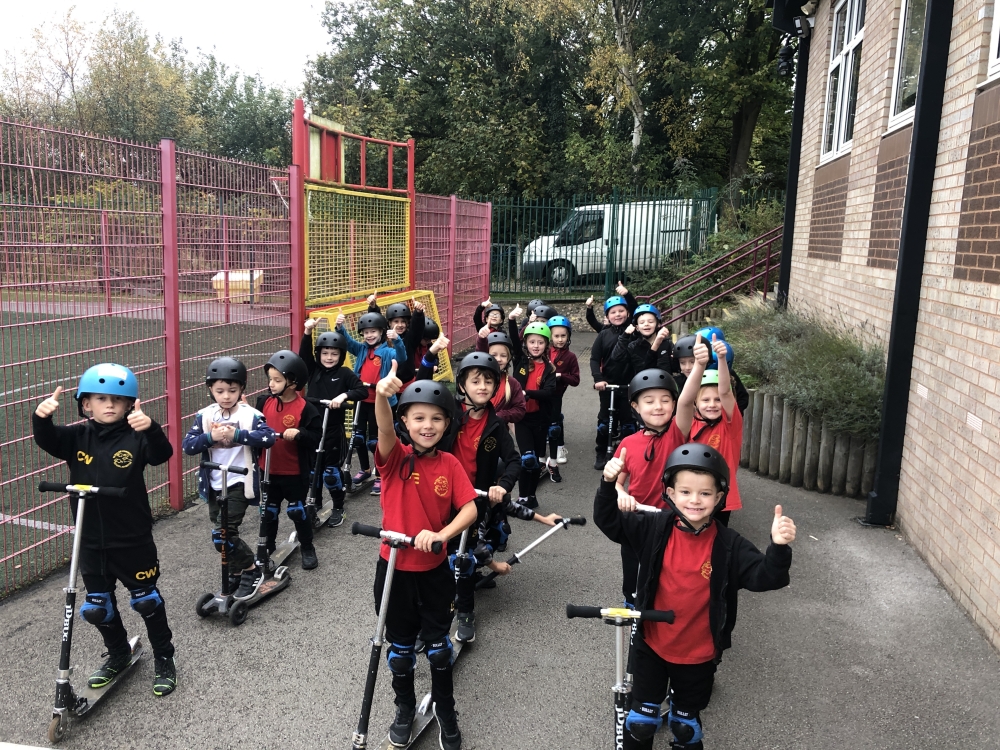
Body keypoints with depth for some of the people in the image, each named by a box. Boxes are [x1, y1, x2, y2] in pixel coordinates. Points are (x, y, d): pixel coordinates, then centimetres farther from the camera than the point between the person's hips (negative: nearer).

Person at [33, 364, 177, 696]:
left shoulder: (135, 437, -11)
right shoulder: (76, 437, -1)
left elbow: (161, 454, -27)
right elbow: (46, 440, -16)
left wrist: (150, 428, -48)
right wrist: (41, 416, -38)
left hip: (132, 540, -4)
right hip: (91, 542, 4)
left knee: (147, 600, 9)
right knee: (97, 606, 17)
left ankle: (164, 659, 27)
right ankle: (118, 655, 41)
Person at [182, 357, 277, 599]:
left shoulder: (250, 415, -9)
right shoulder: (204, 416, 1)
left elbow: (269, 436, -24)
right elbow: (187, 445, -7)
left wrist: (237, 435, -30)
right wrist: (211, 437, -22)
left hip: (239, 483, -5)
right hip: (214, 485, 5)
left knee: (222, 534, -11)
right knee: (222, 534, 14)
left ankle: (251, 570, 10)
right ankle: (236, 572, 35)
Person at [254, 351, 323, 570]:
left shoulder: (305, 408, -16)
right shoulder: (264, 402, -2)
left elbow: (316, 437, -16)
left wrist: (299, 434, -31)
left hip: (294, 473, -4)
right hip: (268, 471, 5)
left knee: (297, 511, 7)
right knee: (268, 511, 18)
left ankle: (308, 549, 25)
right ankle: (267, 547, 37)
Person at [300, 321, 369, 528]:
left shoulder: (345, 373, -4)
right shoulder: (313, 370, 4)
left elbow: (363, 391, -12)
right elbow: (303, 354, -11)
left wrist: (344, 395, -29)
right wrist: (307, 332, -25)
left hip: (333, 429, -4)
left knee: (331, 470, 1)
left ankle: (338, 509, 17)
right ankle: (316, 505, 28)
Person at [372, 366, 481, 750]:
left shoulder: (450, 464, -6)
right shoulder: (395, 457, -13)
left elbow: (470, 509, -13)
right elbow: (385, 430, -34)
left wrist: (441, 534, -30)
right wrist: (382, 396, -55)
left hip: (434, 569, 1)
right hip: (395, 568, -1)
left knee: (438, 645, 14)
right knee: (400, 645, 17)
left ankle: (445, 711, 36)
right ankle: (405, 708, 41)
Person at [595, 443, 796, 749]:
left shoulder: (728, 545, -17)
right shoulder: (655, 528, -15)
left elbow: (764, 577, -23)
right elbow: (609, 521, -12)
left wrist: (778, 548, -43)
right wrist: (609, 485, -29)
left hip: (698, 655, 0)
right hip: (651, 647, 0)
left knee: (686, 724, 23)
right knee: (641, 719, 16)